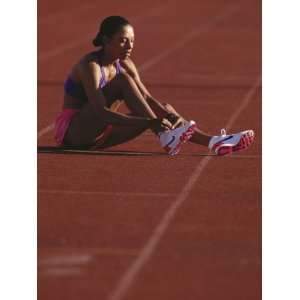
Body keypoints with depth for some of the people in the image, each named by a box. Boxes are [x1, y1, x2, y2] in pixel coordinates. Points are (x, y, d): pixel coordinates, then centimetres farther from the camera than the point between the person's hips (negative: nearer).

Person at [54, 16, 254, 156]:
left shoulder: (124, 64, 5)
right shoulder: (90, 66, -20)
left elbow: (147, 98, 1)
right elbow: (101, 112, -31)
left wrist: (168, 115, -21)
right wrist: (149, 122, -39)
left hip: (95, 136, 8)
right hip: (72, 133, -8)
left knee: (164, 111, -3)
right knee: (122, 81, -25)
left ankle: (212, 141, -15)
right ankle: (165, 137, -30)